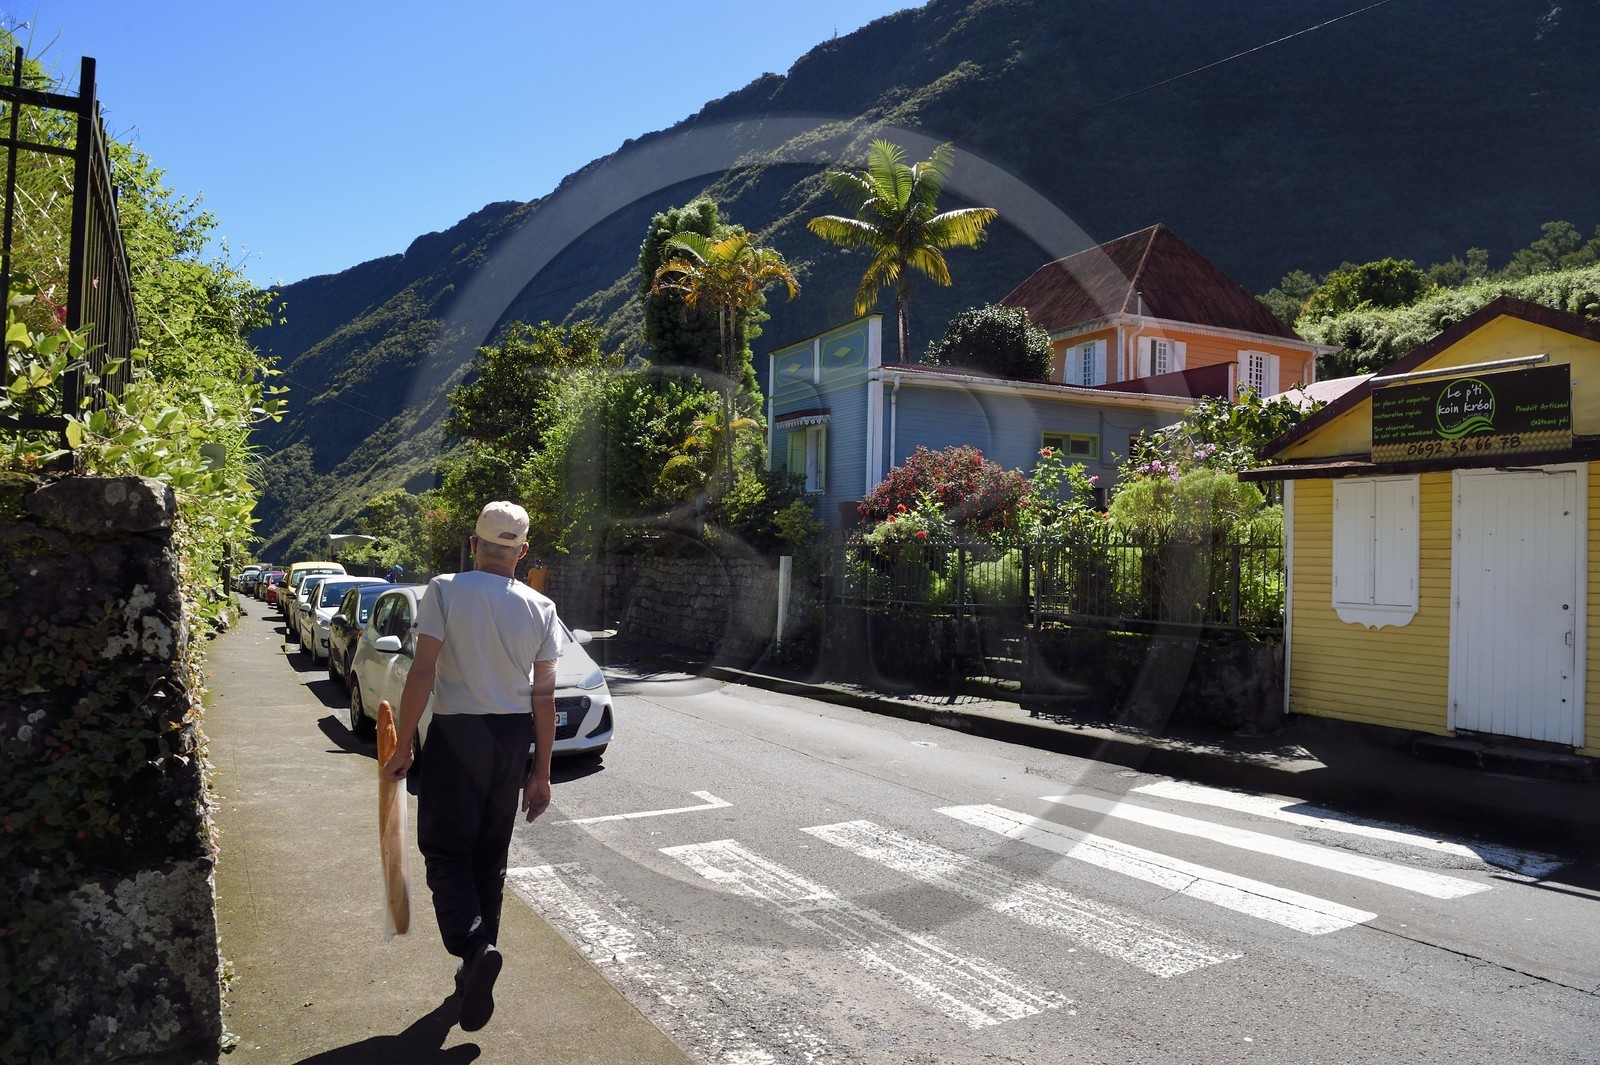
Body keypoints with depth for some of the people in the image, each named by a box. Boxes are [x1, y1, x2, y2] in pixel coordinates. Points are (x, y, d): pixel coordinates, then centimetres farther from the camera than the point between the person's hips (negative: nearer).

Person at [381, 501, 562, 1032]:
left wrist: (403, 745, -4)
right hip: (514, 736, 4)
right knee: (490, 856, 16)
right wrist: (541, 771, 7)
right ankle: (475, 967, 24)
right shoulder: (541, 608, -1)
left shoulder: (445, 590, -10)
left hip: (457, 733, -4)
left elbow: (421, 673, -14)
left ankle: (473, 945, -16)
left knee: (446, 850, 7)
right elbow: (544, 695, 1)